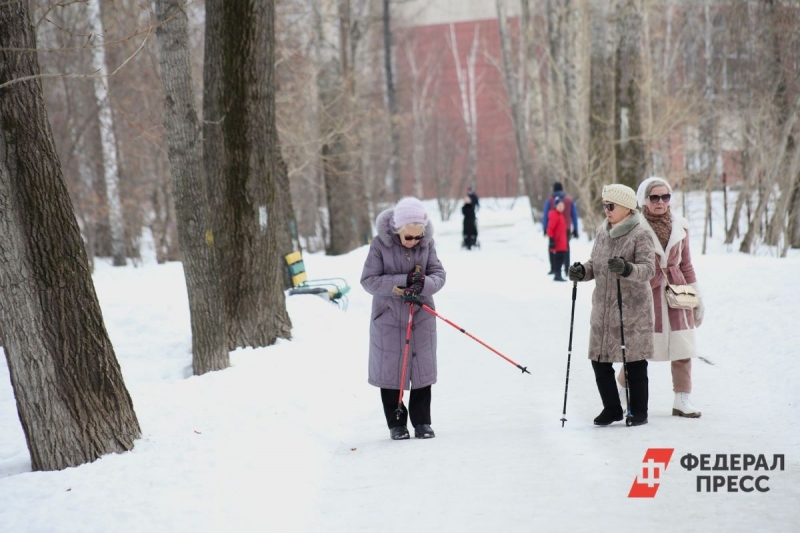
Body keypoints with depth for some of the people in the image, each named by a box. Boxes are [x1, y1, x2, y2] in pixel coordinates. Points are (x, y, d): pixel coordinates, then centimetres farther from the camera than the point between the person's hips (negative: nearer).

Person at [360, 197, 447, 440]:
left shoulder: (427, 243, -7)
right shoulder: (380, 244, -15)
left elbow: (439, 274, -6)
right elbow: (368, 280, -16)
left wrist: (423, 284, -28)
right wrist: (403, 282, -26)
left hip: (421, 318, 2)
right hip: (389, 318, -2)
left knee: (422, 369, 6)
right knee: (390, 370, 5)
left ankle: (422, 422, 18)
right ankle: (396, 423, 19)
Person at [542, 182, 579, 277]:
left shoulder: (550, 200, -2)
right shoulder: (569, 199, 5)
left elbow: (545, 215, -4)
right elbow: (574, 215, 5)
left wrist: (545, 228, 1)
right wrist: (575, 229, 9)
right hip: (566, 229, 2)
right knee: (566, 248, 10)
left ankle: (553, 268, 0)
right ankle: (567, 268, 4)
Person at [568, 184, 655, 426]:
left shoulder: (640, 235, -10)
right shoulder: (602, 232, 9)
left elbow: (648, 269, -18)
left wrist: (627, 269, -36)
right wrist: (582, 271, -3)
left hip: (633, 309, -6)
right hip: (603, 308, 6)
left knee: (634, 361, 3)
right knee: (599, 359, 8)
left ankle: (639, 411, 17)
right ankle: (612, 408, 23)